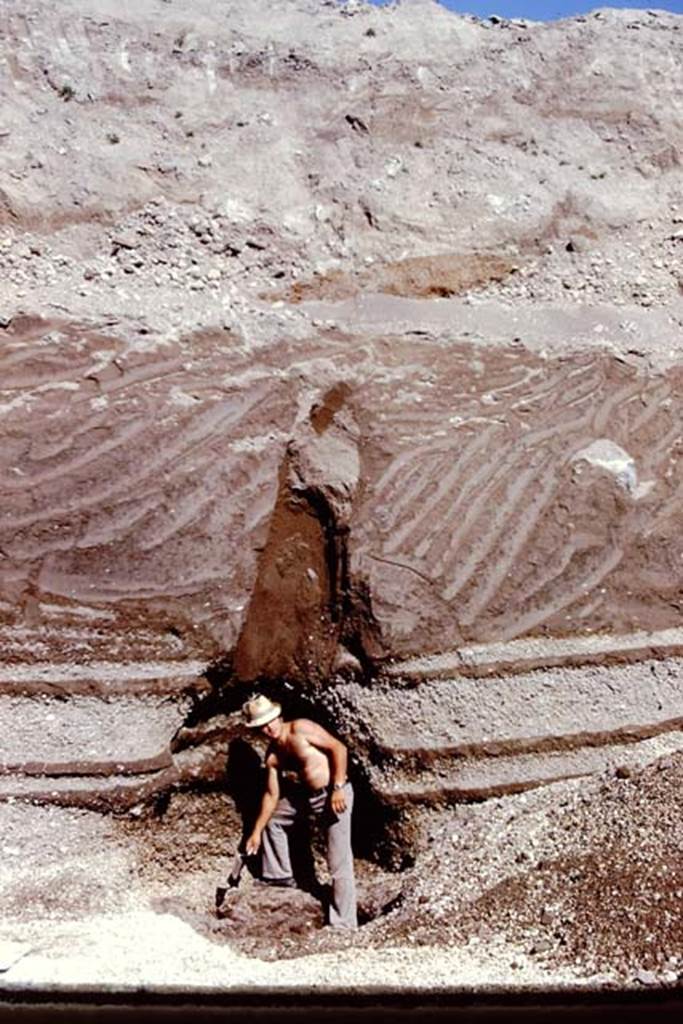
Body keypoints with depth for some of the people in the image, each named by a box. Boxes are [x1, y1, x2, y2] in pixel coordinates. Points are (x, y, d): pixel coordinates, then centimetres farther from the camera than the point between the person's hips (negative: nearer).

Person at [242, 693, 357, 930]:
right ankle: (279, 875, 42)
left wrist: (338, 788, -22)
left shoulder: (300, 729, -16)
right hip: (304, 796, 8)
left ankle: (343, 925, -3)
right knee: (272, 821, 24)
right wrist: (256, 832, 12)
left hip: (334, 795, -8)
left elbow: (338, 748, -18)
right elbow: (272, 795, 11)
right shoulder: (272, 756, 4)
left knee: (339, 863, -8)